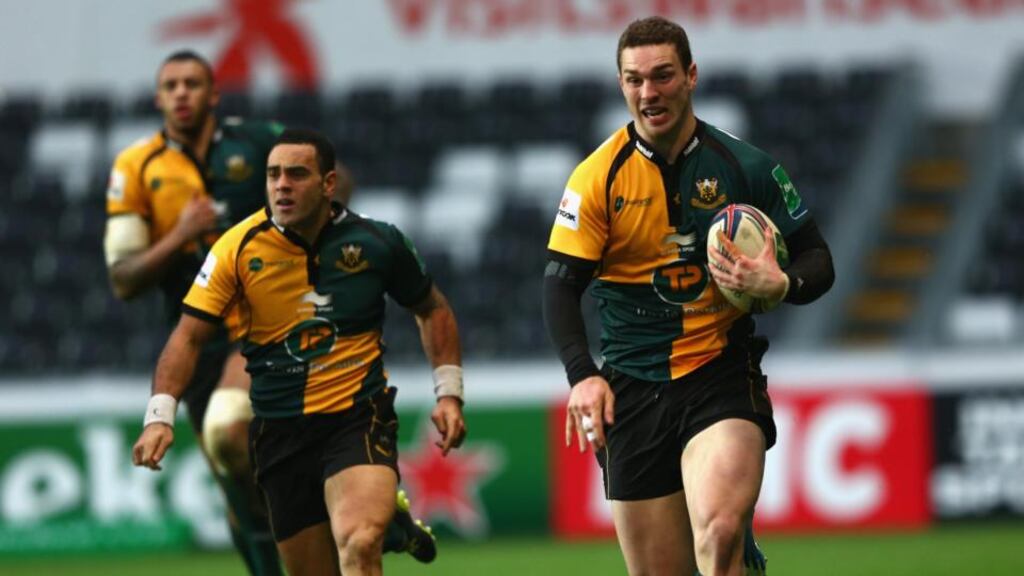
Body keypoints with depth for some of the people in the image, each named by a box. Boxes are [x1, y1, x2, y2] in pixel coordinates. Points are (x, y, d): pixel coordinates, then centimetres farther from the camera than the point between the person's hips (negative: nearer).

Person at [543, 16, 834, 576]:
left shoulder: (744, 166, 0)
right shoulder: (597, 177, 0)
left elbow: (816, 258, 7)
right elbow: (560, 284, -4)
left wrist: (781, 284, -16)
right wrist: (583, 376, -19)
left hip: (723, 374, -2)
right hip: (633, 391, 2)